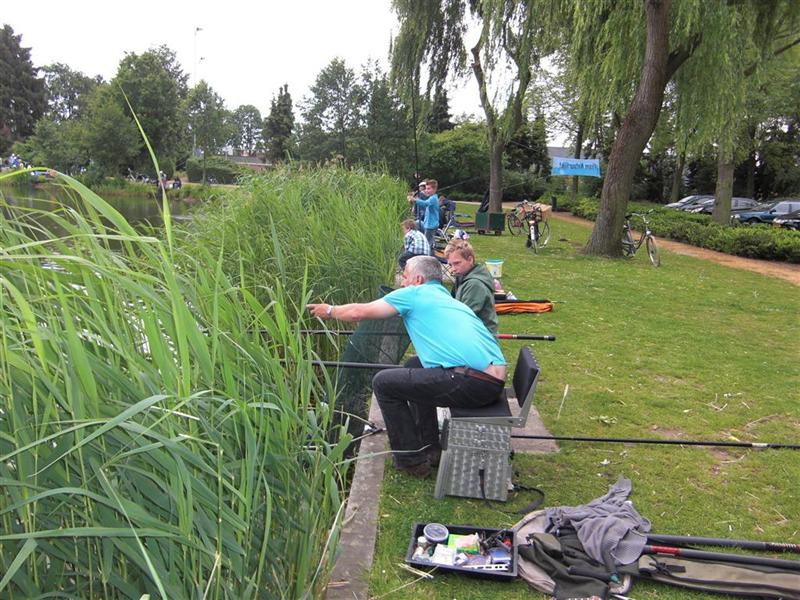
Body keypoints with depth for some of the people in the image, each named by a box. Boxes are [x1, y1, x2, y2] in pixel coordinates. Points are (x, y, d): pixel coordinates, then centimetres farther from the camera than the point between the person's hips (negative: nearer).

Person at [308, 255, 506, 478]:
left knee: (383, 382, 4)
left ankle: (412, 460, 12)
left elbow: (359, 313, 10)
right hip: (495, 381, 9)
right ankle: (429, 448, 32)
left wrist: (329, 310, 29)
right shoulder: (448, 299, 27)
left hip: (471, 384, -9)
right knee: (414, 367, 28)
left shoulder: (415, 293, 5)